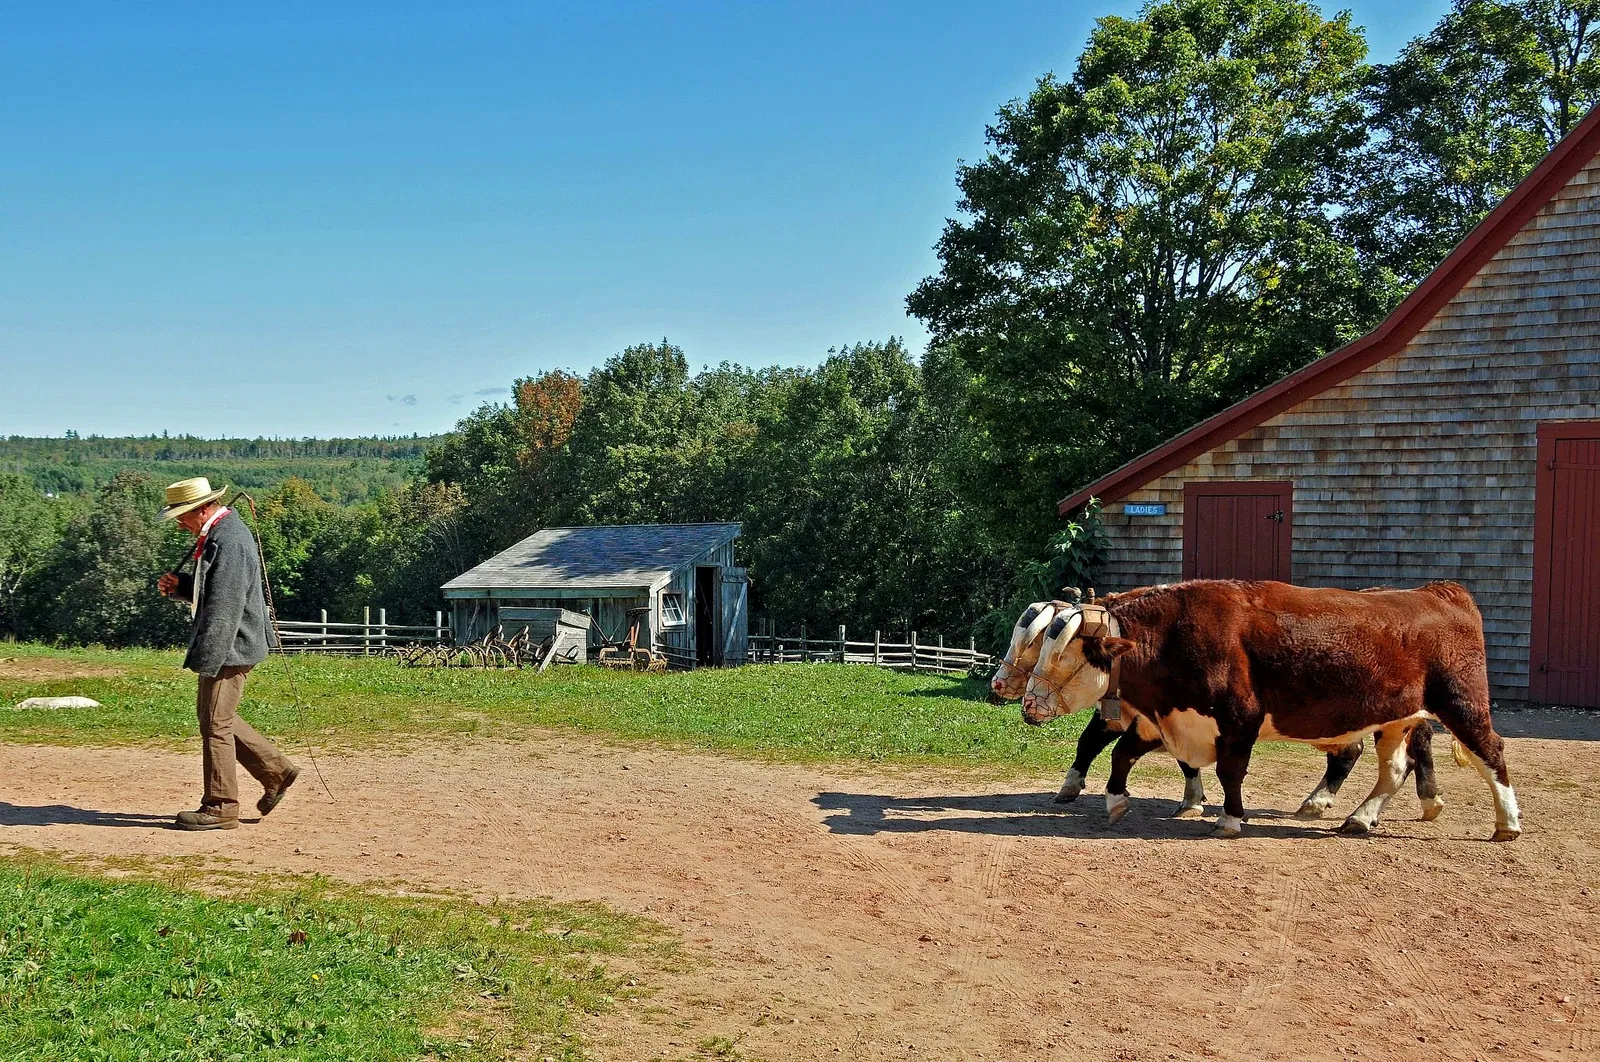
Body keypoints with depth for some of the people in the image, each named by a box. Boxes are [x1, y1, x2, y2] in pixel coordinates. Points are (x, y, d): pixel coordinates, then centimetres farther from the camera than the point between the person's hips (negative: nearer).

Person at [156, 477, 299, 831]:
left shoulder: (229, 541, -21)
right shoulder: (215, 534, 12)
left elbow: (223, 606, -26)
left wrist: (205, 661, -26)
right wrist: (178, 585, 6)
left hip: (229, 646, -11)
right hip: (222, 646, 11)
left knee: (215, 723, -3)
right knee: (212, 715, 17)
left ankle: (221, 807, 7)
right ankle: (276, 771, 23)